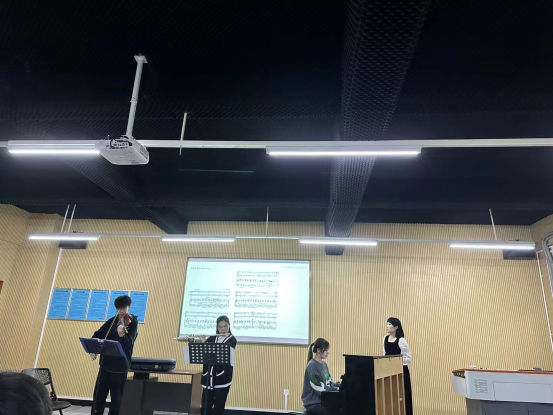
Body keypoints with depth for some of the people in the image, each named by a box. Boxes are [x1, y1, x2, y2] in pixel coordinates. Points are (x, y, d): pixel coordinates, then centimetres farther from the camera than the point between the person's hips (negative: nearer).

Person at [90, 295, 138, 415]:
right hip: (106, 363, 5)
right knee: (99, 395, 14)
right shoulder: (113, 320, 5)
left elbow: (129, 343, -22)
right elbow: (98, 334, 13)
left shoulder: (132, 322, -11)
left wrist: (122, 335, -42)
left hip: (120, 366, -5)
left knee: (116, 398, 4)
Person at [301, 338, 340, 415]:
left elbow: (328, 382, 13)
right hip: (313, 403, -8)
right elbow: (320, 389, -19)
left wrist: (341, 385, -2)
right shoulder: (312, 366, -17)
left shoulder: (324, 364, 11)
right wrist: (337, 389, -17)